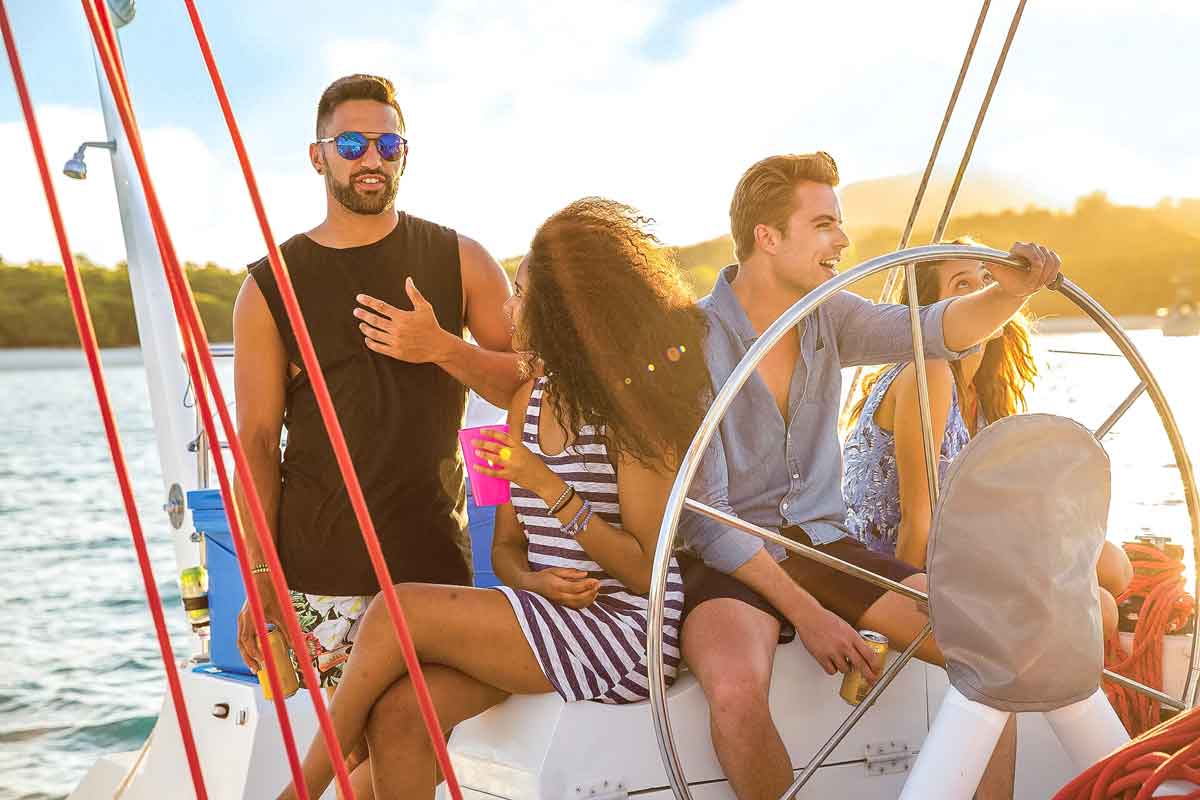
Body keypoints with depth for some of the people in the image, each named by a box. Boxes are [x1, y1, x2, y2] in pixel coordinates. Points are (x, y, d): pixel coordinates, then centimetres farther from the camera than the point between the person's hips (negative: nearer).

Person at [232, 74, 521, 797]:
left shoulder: (460, 262, 8)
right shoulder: (270, 287, 5)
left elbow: (530, 385, 5)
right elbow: (258, 440, 2)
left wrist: (441, 348, -12)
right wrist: (259, 577, -5)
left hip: (435, 563, 1)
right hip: (319, 571, -1)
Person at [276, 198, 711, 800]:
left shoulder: (631, 407, -10)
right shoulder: (530, 400, 12)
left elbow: (650, 571, -13)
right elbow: (506, 545, 14)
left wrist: (552, 490, -21)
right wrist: (531, 579, -10)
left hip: (626, 633, -6)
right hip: (547, 616, 7)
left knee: (398, 612, -17)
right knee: (398, 711, -20)